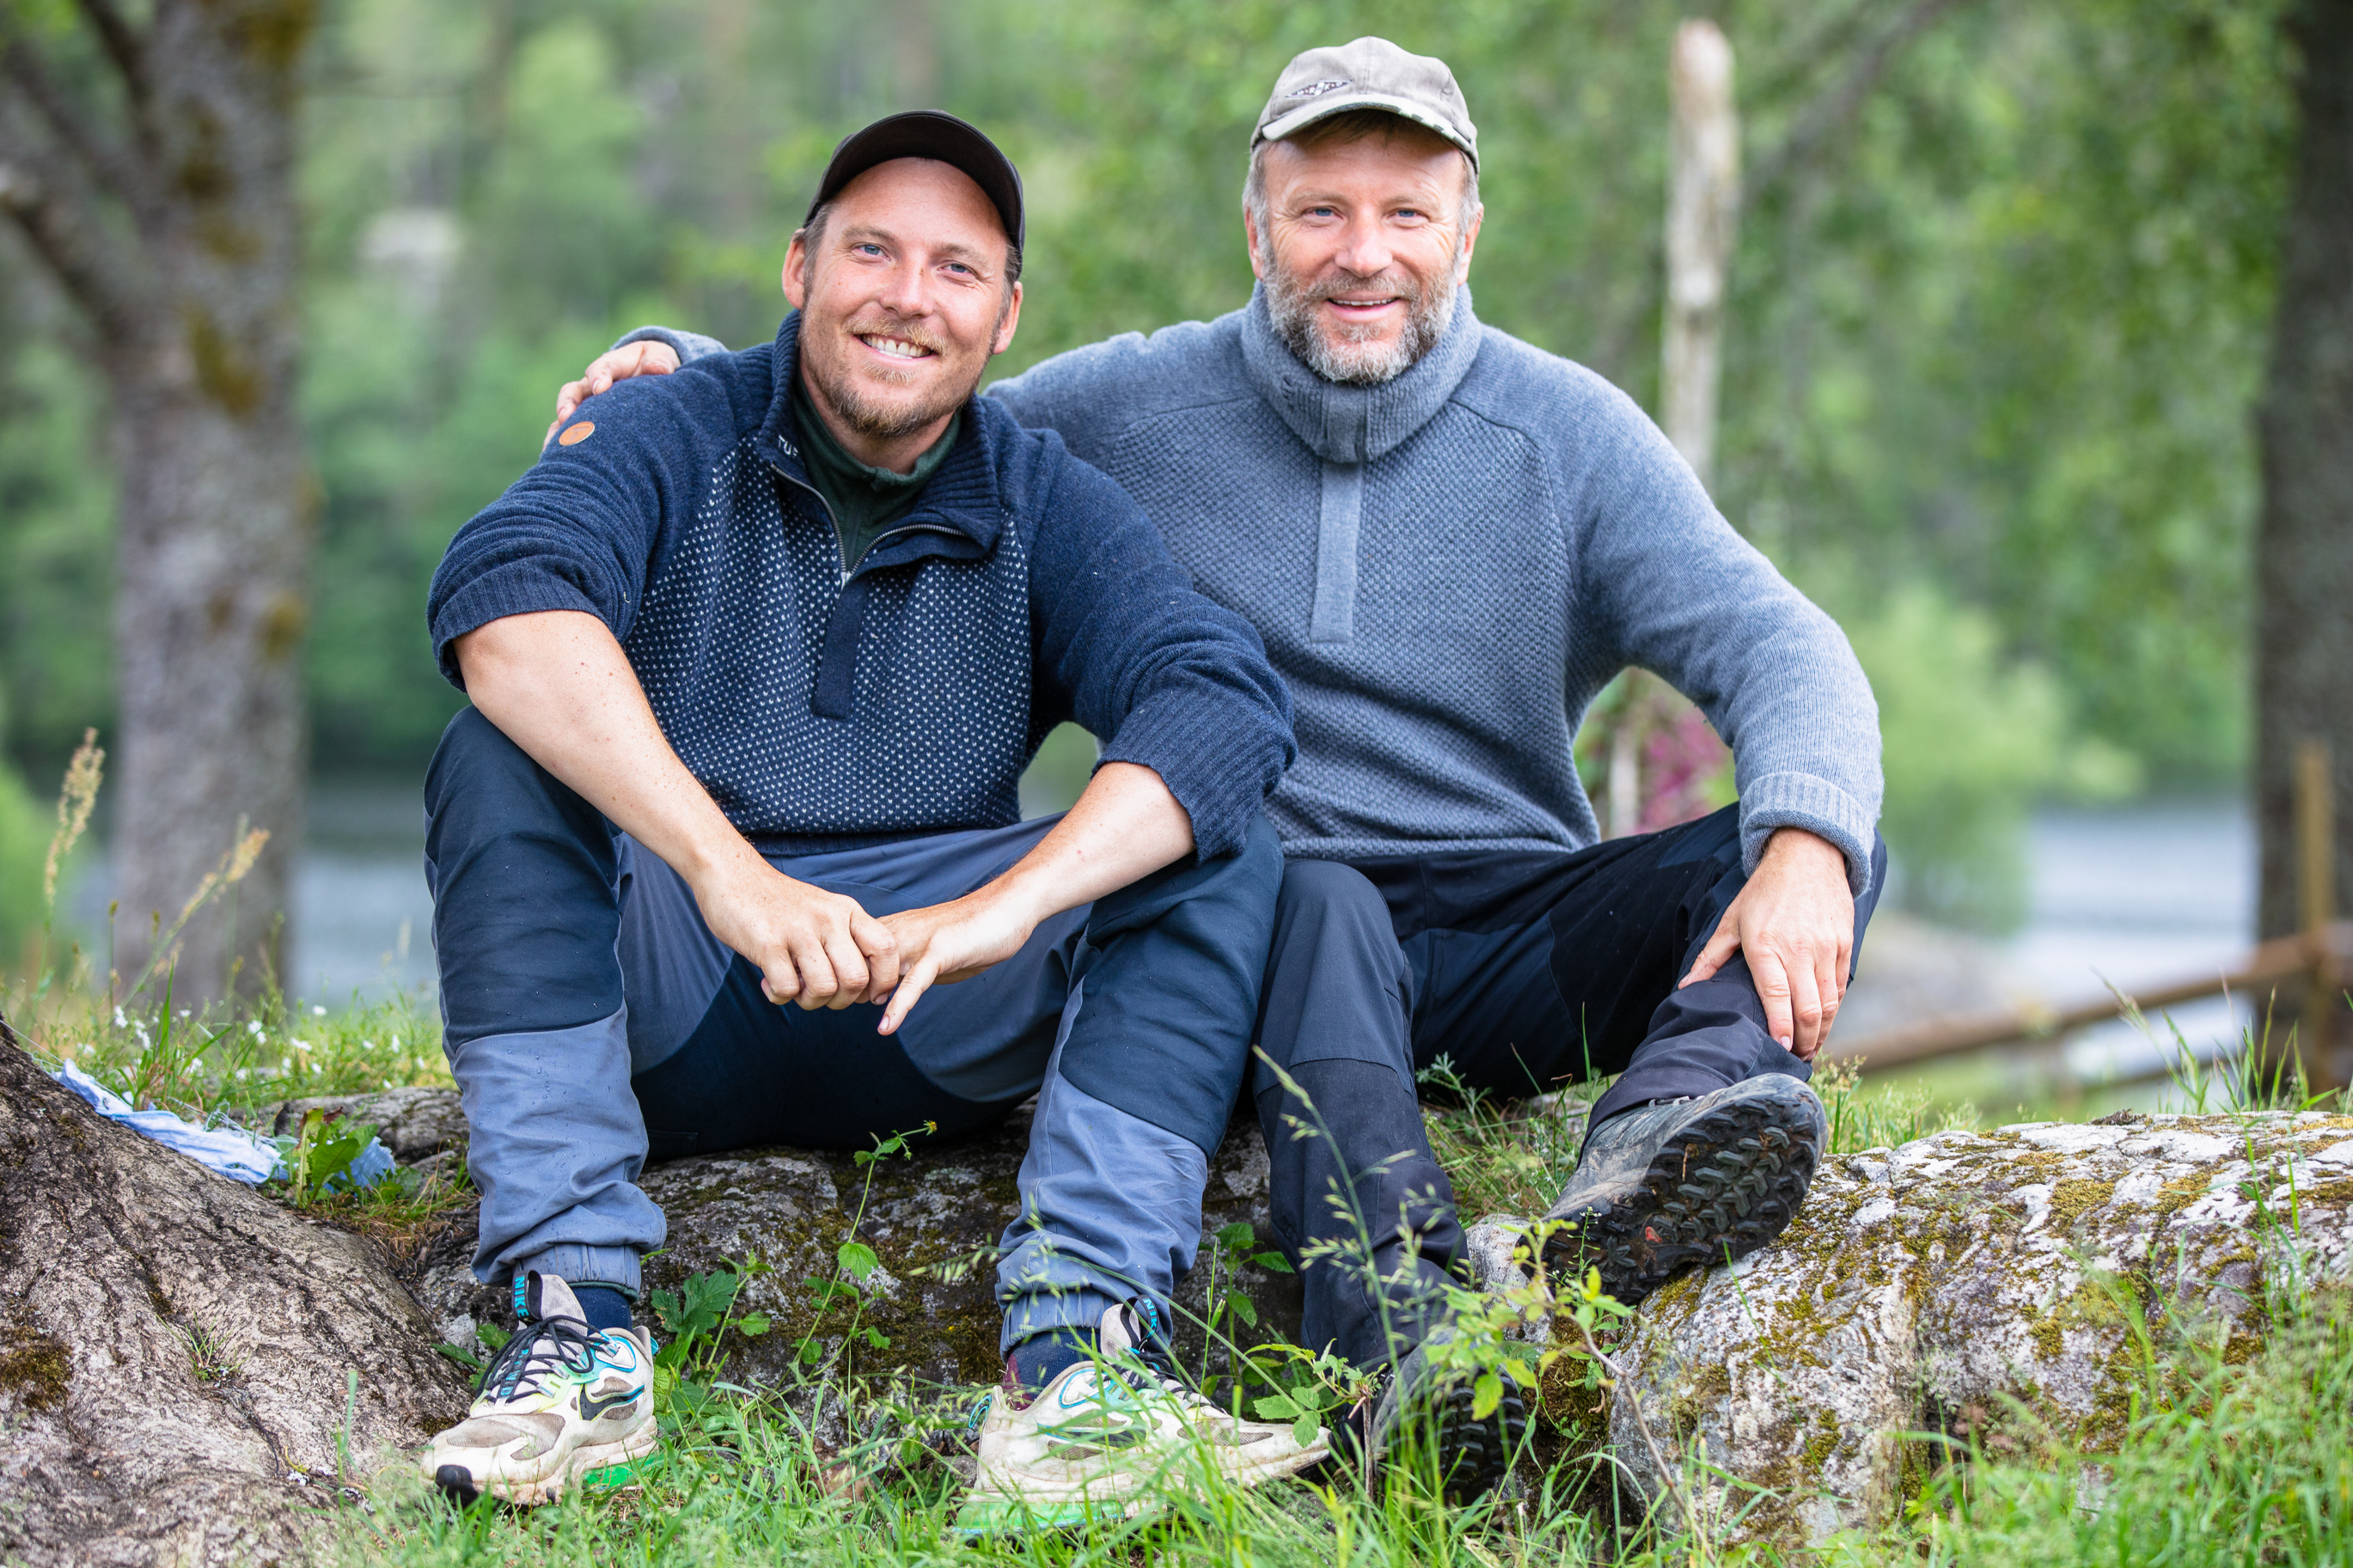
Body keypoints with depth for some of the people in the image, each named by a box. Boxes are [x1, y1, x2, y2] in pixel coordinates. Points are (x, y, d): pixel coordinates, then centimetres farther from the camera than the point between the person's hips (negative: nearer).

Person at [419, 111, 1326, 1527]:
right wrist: (731, 875, -39)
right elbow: (503, 595, -25)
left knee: (1218, 845, -17)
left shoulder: (1043, 507, 4)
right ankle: (577, 1326, -32)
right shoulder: (673, 439, -2)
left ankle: (1076, 1351, -32)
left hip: (929, 1036, 2)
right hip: (662, 999, -1)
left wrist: (1001, 907, -33)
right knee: (505, 763, -26)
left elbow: (1228, 702, -14)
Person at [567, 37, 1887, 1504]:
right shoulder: (1133, 408, 4)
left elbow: (1780, 647, -9)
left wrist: (1808, 845, -31)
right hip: (1263, 929, -1)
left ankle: (1645, 1164, -55)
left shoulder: (1566, 434, 2)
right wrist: (682, 369, -5)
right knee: (1315, 895, -37)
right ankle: (1403, 1322, -59)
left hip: (1510, 944, 2)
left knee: (1818, 851, -24)